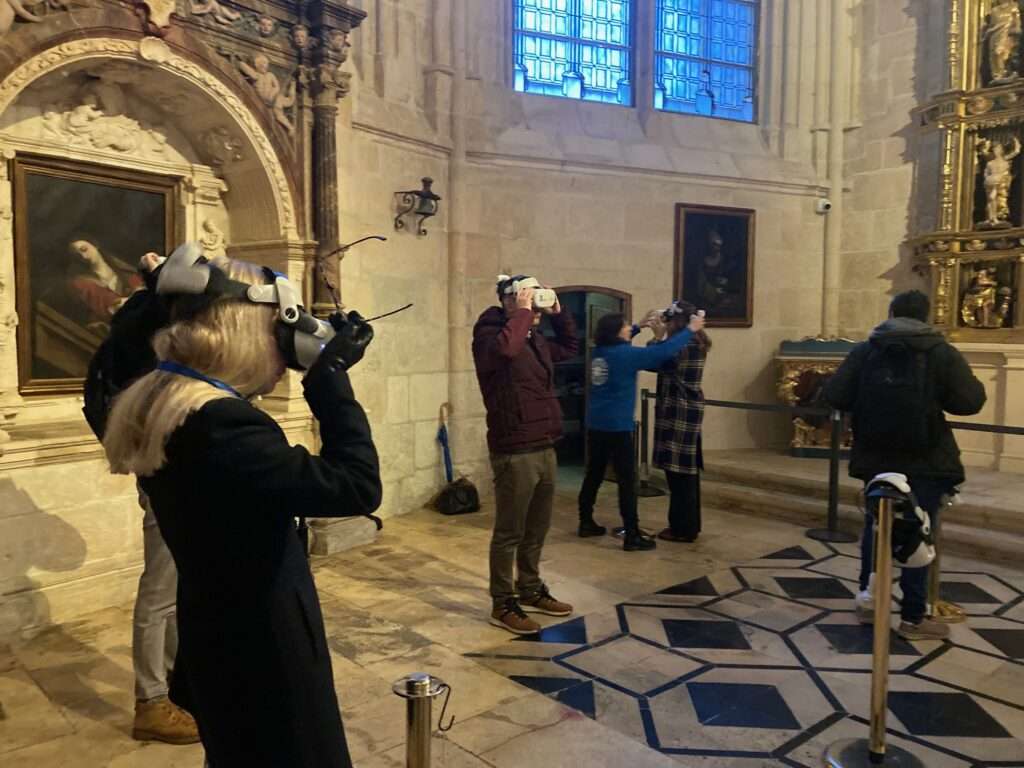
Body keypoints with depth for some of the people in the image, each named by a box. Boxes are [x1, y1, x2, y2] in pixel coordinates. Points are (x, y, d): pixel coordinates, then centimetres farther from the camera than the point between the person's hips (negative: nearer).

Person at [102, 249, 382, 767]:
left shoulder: (160, 403, -2)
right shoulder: (221, 423, -31)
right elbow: (356, 487, -32)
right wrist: (331, 375, -24)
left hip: (218, 629, 9)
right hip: (262, 641, -9)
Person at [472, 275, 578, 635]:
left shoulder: (535, 339, 15)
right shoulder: (489, 333, -11)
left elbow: (569, 347, 31)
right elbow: (506, 349, -34)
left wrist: (557, 313, 17)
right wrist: (522, 312, -21)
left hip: (544, 449, 9)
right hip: (515, 452, -9)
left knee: (537, 529, 19)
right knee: (509, 533, 2)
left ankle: (530, 591, 35)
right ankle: (503, 605, 16)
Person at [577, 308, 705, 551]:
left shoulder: (599, 352, 6)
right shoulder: (625, 354, -14)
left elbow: (618, 342, 30)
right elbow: (664, 352, -16)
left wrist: (640, 327, 28)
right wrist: (691, 330, -5)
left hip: (596, 425, 8)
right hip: (617, 427, -8)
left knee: (594, 475, 16)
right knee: (627, 480, -2)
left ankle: (586, 523, 25)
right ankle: (632, 536, 1)